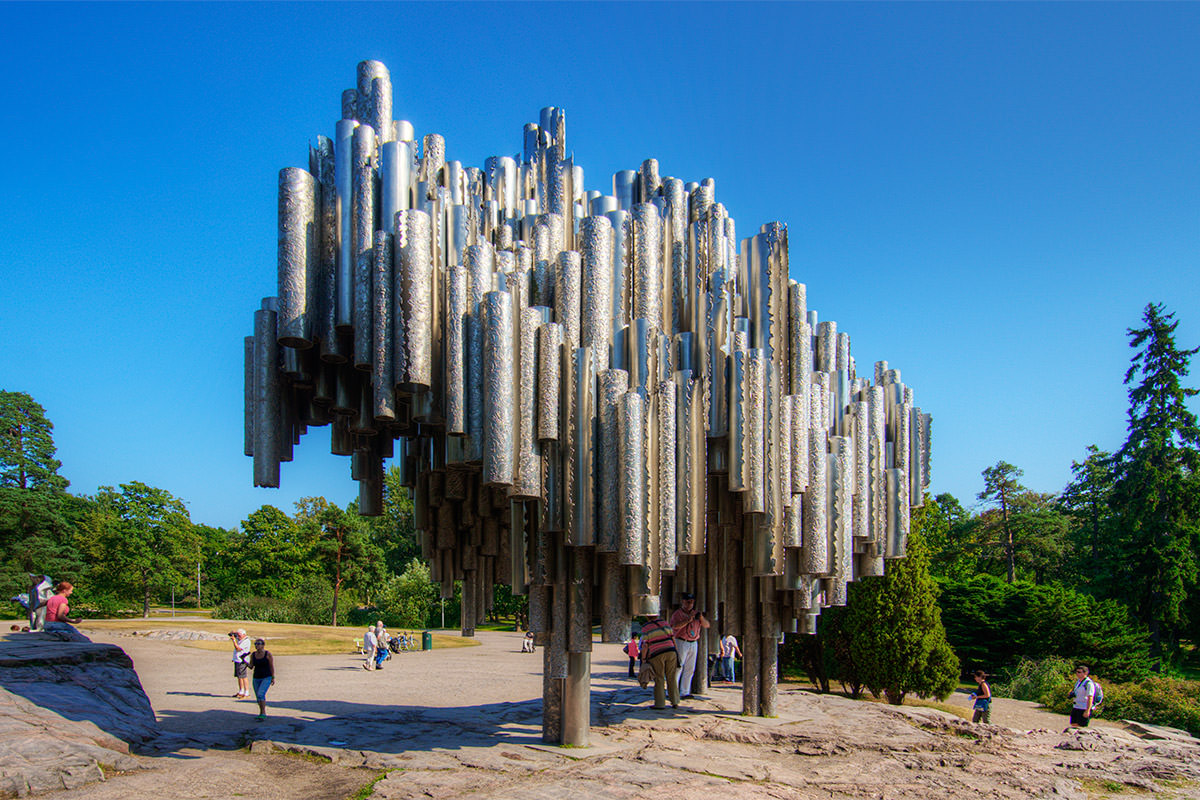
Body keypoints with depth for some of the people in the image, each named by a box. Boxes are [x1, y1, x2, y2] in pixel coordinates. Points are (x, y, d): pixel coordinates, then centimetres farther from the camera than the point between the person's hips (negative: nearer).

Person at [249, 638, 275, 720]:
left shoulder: (268, 654, -9)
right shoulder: (253, 654, 3)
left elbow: (272, 666, -5)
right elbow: (251, 666, 6)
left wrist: (273, 677, -7)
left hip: (266, 678, -6)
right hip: (256, 678, 6)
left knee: (261, 694, -20)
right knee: (258, 696, 10)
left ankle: (263, 713, -16)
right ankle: (261, 713, 25)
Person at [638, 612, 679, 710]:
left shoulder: (646, 628, 1)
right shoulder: (664, 623, 11)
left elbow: (645, 645, -5)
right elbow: (673, 638, 9)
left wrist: (643, 658, 4)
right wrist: (676, 653, 15)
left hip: (656, 655, -3)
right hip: (670, 652, 3)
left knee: (659, 679, 3)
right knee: (671, 678, 9)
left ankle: (659, 704, 2)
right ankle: (675, 702, 9)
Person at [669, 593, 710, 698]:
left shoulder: (696, 613, 14)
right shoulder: (677, 613, -3)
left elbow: (706, 625, 9)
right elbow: (675, 626, -20)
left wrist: (701, 618, -11)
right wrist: (688, 620, -27)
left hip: (693, 644, 6)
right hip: (681, 643, -6)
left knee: (690, 670, 6)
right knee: (678, 668, -9)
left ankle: (685, 692, 10)